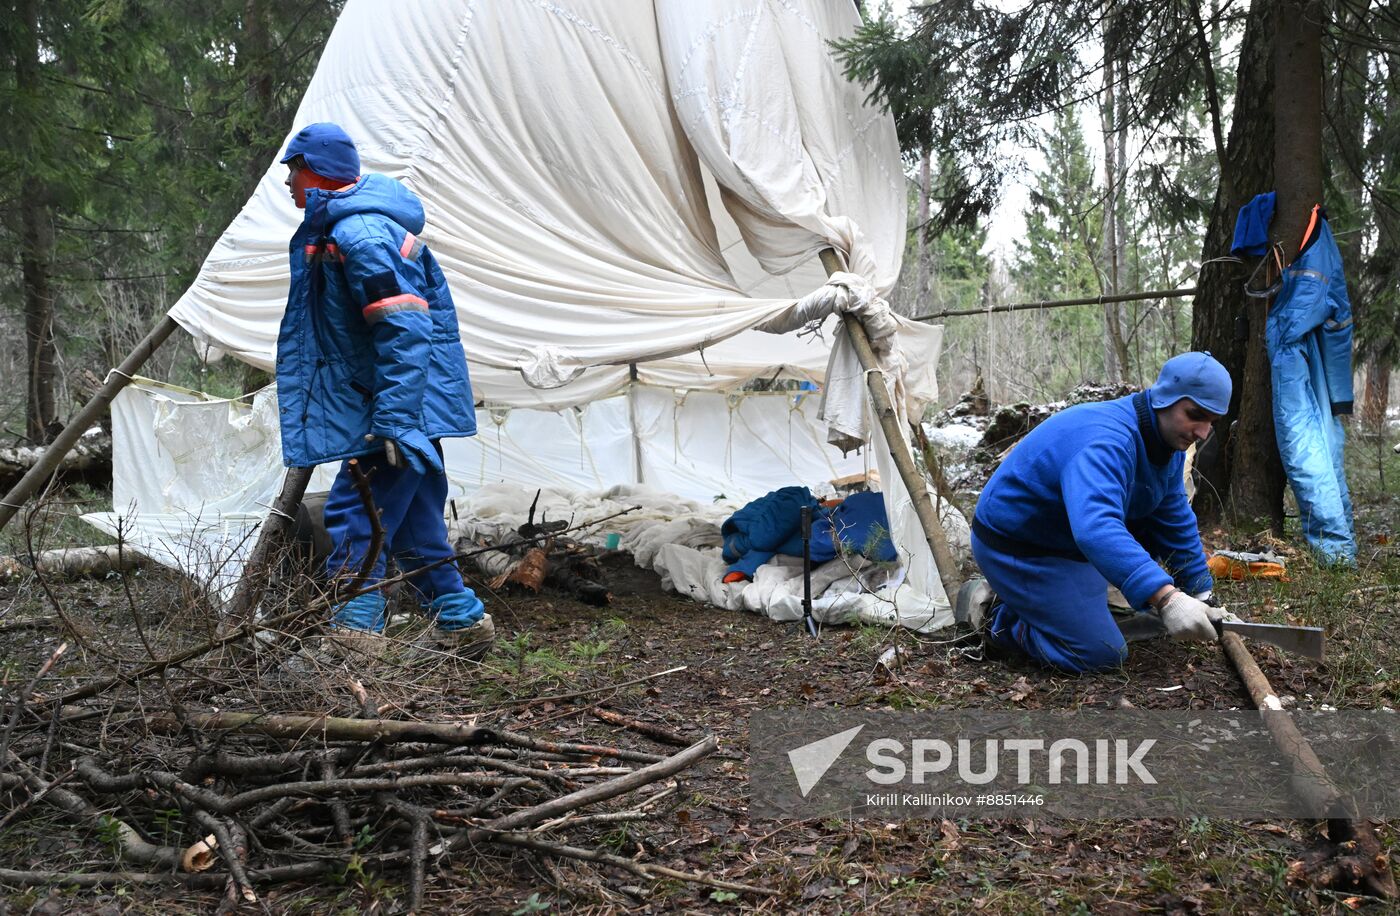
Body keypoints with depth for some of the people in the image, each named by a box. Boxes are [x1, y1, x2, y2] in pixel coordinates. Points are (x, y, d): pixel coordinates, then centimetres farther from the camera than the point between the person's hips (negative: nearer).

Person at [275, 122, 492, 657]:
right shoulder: (332, 230, 15)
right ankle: (461, 620, 25)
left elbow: (405, 332, -26)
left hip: (403, 404, -11)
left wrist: (392, 422, -30)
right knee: (412, 524, 15)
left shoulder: (361, 235, -19)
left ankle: (353, 631, -6)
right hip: (411, 406, 11)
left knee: (354, 513, -10)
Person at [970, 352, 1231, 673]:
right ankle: (1001, 623, 3)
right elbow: (1096, 529, -51)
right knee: (1102, 655, -13)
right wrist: (1166, 598, -58)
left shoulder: (1169, 443, -2)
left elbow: (1176, 524, 9)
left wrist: (1200, 596, 10)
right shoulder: (1107, 441, -35)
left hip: (1069, 541, 10)